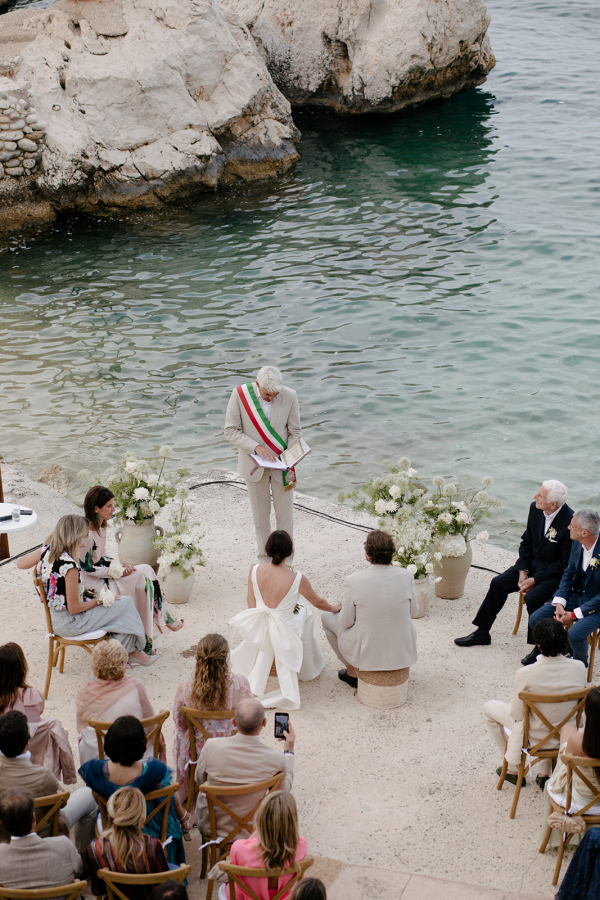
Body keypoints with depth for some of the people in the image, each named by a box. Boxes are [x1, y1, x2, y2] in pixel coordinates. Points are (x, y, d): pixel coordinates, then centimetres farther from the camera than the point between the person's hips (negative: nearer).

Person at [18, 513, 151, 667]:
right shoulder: (69, 566, -31)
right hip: (70, 624, -9)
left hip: (56, 618, 9)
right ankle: (133, 652, 16)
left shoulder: (47, 551, -7)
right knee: (125, 603, 0)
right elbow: (74, 608, -23)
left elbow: (20, 563, 12)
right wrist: (98, 601, -7)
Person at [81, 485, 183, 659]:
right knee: (143, 575, -13)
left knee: (145, 571, -5)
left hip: (102, 575, 9)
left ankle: (163, 618, -1)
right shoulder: (86, 534, -25)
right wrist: (118, 571, -17)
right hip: (92, 584, -9)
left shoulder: (100, 526, 5)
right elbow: (87, 568, -21)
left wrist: (119, 565, -2)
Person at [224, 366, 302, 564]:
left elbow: (295, 432, -2)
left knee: (285, 516, 5)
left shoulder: (289, 396, -12)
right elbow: (230, 430, -10)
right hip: (254, 465, 0)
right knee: (260, 516, 11)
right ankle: (264, 558, 26)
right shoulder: (240, 395, -15)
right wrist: (256, 447, -21)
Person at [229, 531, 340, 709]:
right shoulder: (297, 579, -20)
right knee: (304, 610, 29)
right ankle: (309, 666, 48)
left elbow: (251, 606, -1)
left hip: (259, 631, 3)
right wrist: (334, 608, 22)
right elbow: (318, 602, -1)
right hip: (284, 636, -3)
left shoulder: (255, 571, -13)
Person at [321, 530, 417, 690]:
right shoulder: (406, 576, -16)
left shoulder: (354, 581, -23)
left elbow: (346, 622, -11)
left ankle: (352, 673, 35)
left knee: (327, 617, 25)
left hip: (366, 652, -3)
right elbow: (412, 609, 3)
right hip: (402, 651, 3)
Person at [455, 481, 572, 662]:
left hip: (555, 572, -7)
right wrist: (523, 571, -5)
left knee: (533, 597, -29)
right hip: (533, 563, 7)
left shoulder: (570, 522, -27)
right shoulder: (535, 508, -7)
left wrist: (535, 579, -20)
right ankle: (482, 633, 9)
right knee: (498, 583, -6)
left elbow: (565, 564, -20)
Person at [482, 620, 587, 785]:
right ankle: (544, 773, 36)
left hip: (536, 737, -4)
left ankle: (514, 769, 30)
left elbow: (517, 714, -16)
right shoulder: (579, 668, -18)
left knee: (489, 707, 22)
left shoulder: (525, 674, -29)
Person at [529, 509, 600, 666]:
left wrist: (574, 614, -23)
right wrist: (559, 604, -9)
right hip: (575, 596, 7)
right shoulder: (577, 543, -5)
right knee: (536, 619, -6)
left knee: (575, 634, -30)